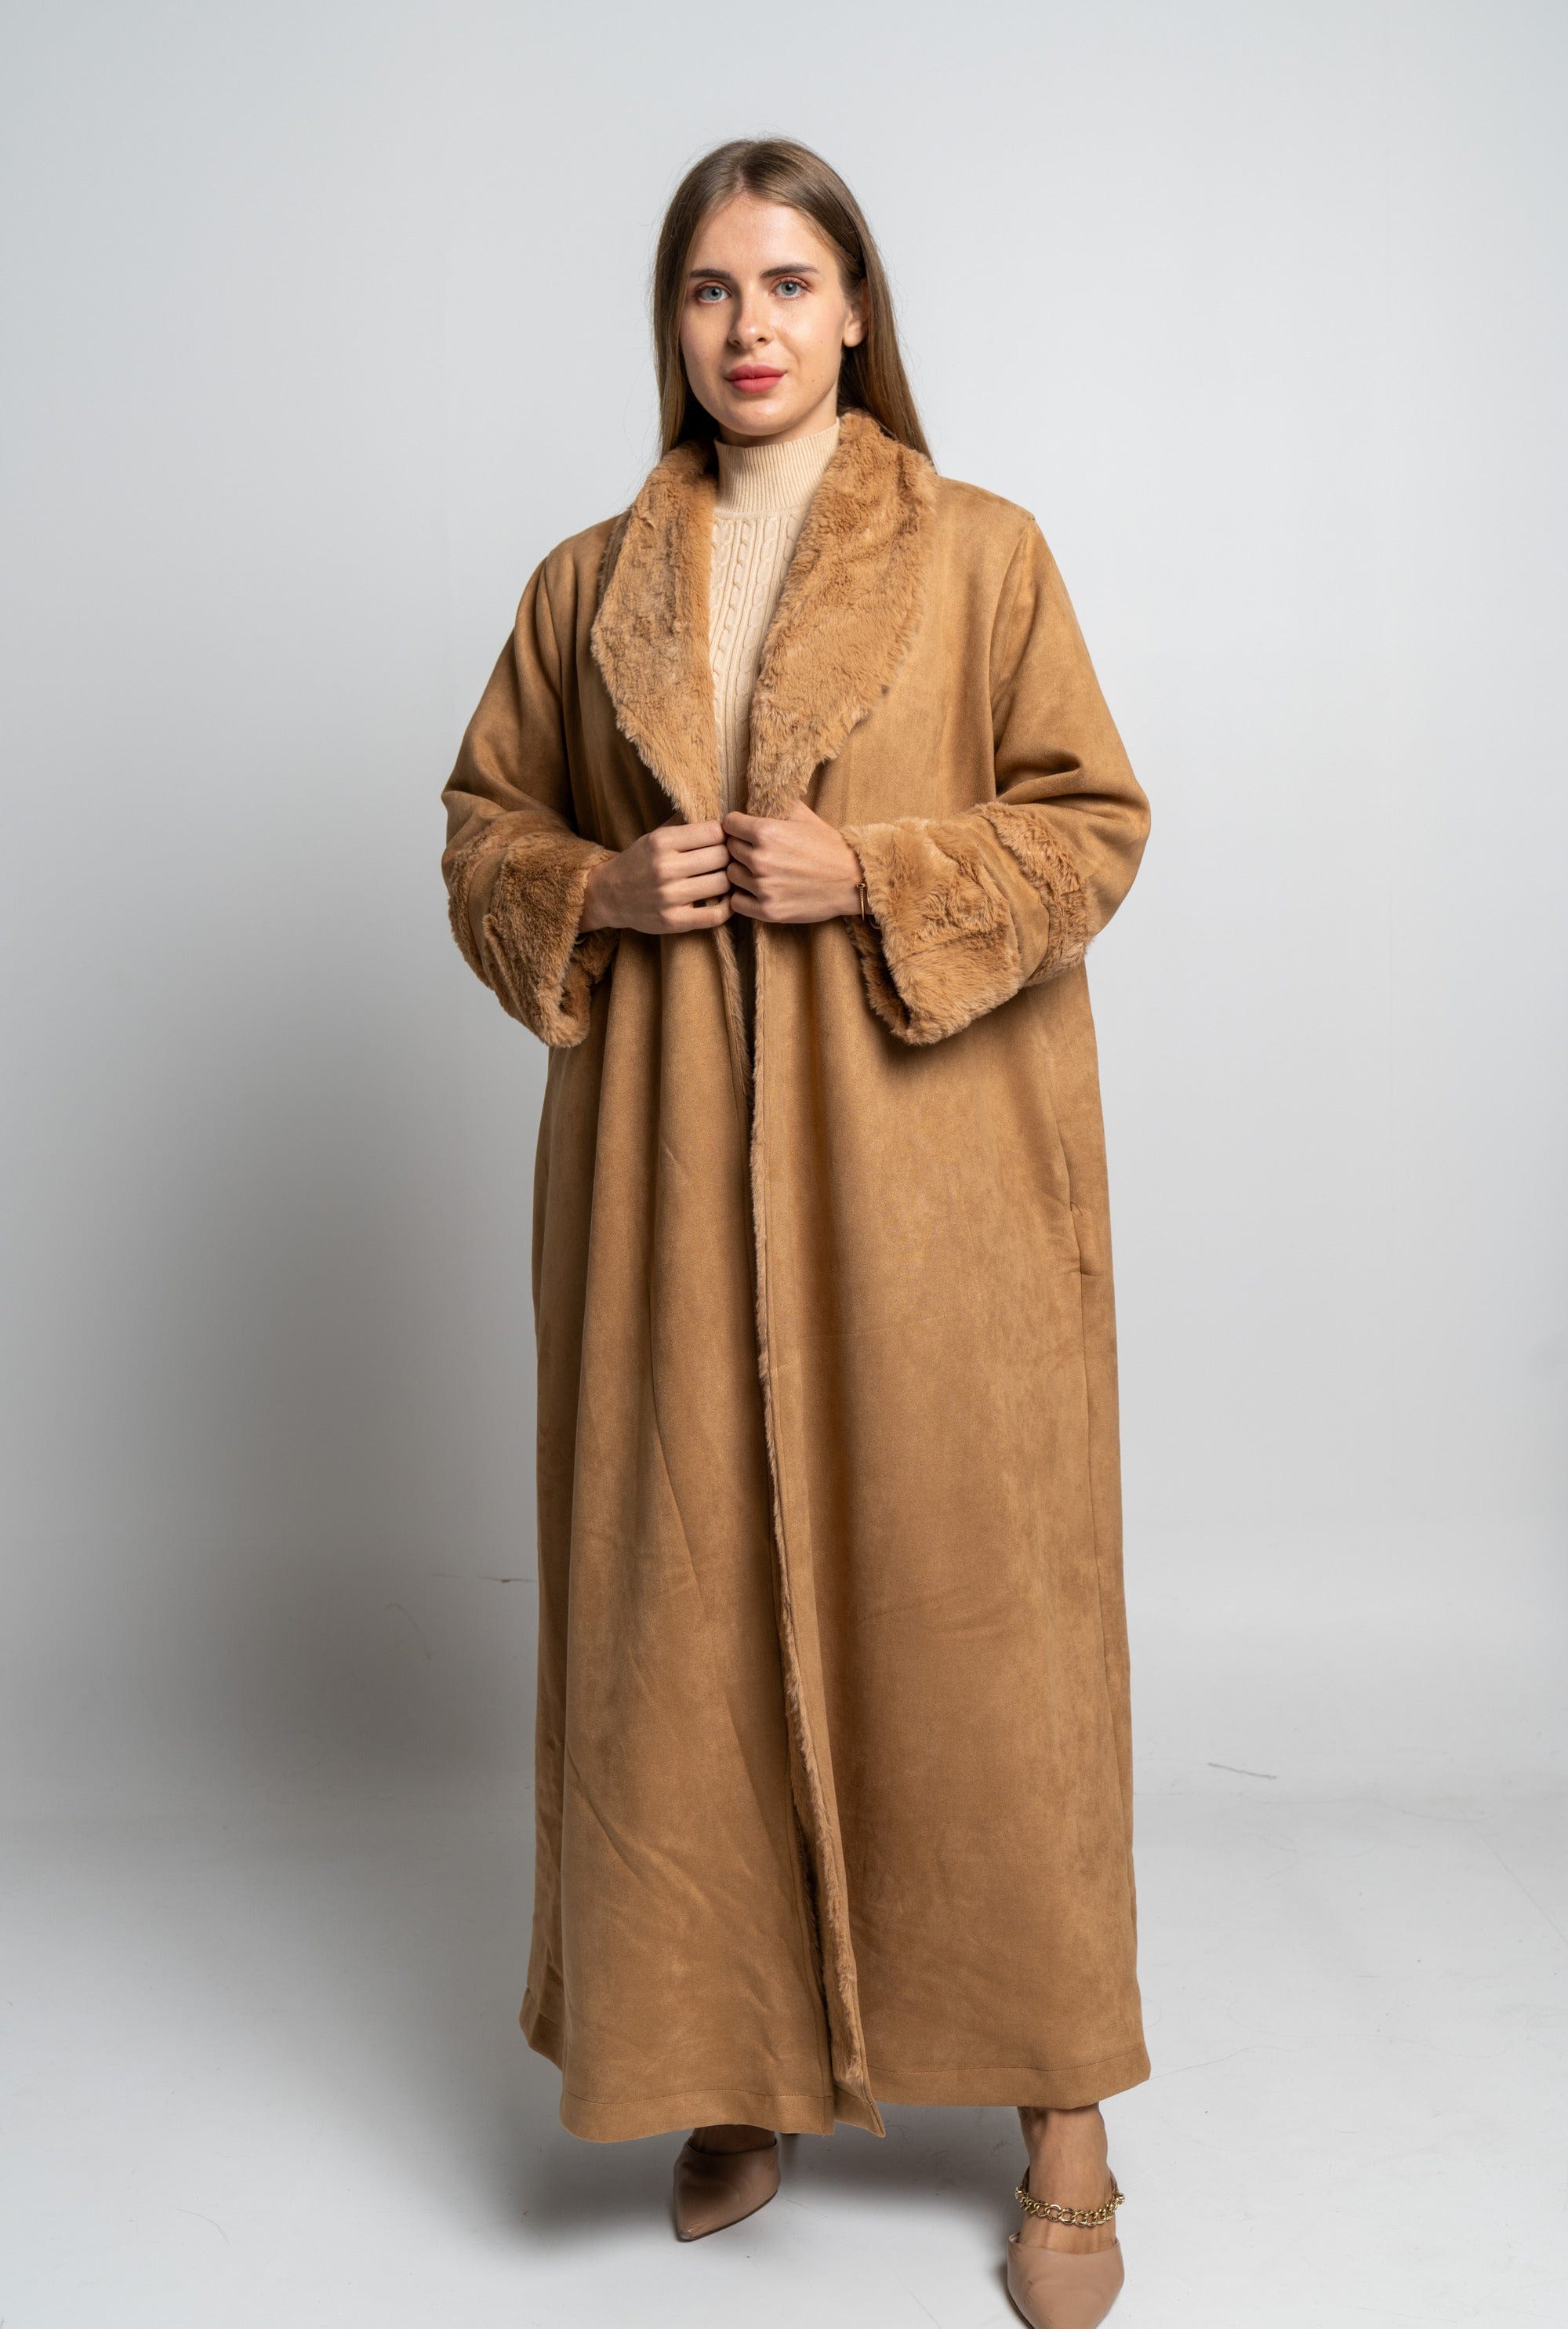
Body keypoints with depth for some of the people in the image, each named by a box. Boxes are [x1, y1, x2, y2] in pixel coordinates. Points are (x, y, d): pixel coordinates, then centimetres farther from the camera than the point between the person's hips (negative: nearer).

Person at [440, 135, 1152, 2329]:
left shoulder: (982, 554, 4)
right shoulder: (588, 585, 12)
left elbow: (1093, 824, 2)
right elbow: (482, 829, 16)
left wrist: (873, 874, -12)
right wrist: (598, 889, -5)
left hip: (929, 1167, -2)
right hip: (672, 1168, 3)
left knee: (972, 1600, 0)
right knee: (694, 1601, 5)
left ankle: (1061, 2111, 16)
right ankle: (740, 2060, 24)